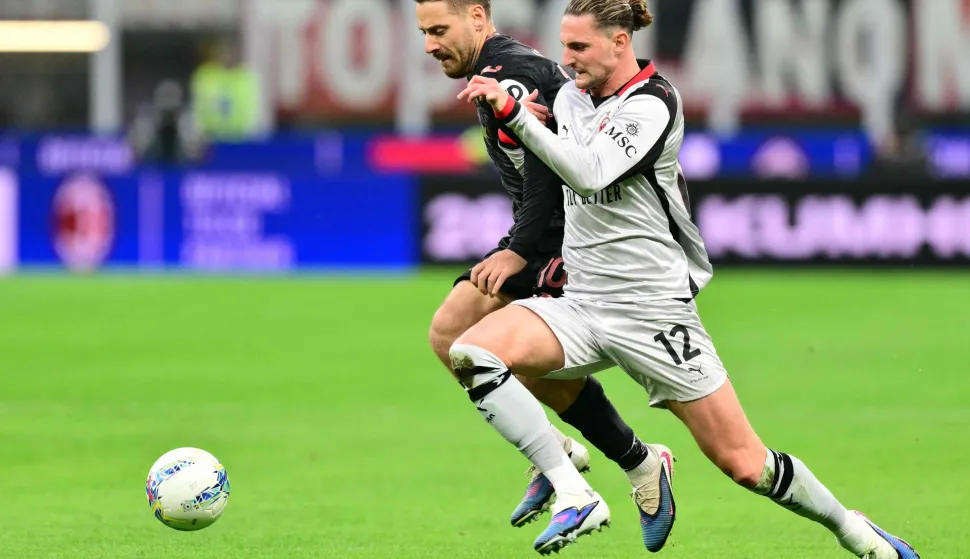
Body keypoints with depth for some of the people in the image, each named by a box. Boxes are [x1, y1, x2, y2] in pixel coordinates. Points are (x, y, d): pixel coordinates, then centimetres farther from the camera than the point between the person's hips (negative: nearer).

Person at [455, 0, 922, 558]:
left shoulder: (651, 104, -14)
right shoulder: (570, 98, 8)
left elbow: (590, 174, -30)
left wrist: (514, 113, -36)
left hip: (652, 309, -6)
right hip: (582, 303, 6)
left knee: (743, 463, -3)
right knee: (471, 353, -21)